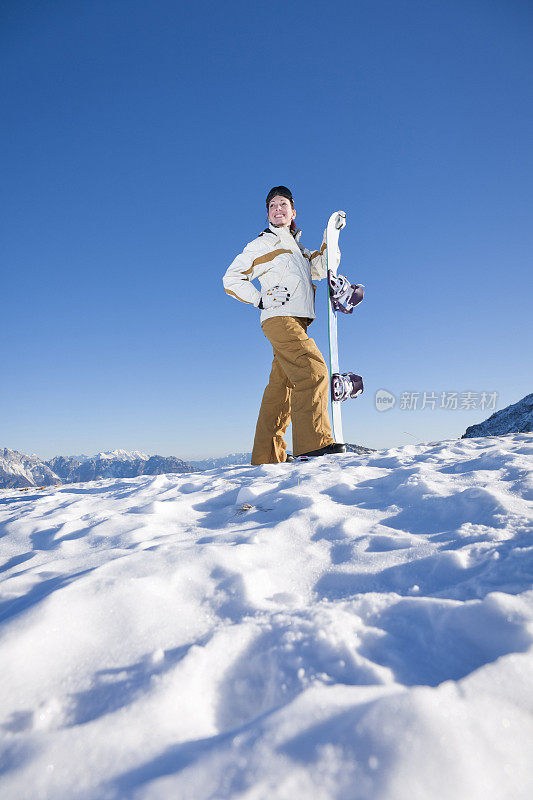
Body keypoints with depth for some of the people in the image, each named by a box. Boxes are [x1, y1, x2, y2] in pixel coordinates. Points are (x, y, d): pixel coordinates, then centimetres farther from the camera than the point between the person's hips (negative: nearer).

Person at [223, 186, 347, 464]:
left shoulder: (298, 249, 30)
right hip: (280, 318, -7)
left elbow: (322, 268, 26)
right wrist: (262, 300, -8)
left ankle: (268, 455, 7)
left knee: (281, 388, 4)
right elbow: (231, 279, 3)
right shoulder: (263, 244, 7)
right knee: (313, 371, -23)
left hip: (295, 322, 7)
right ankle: (313, 441, -29)